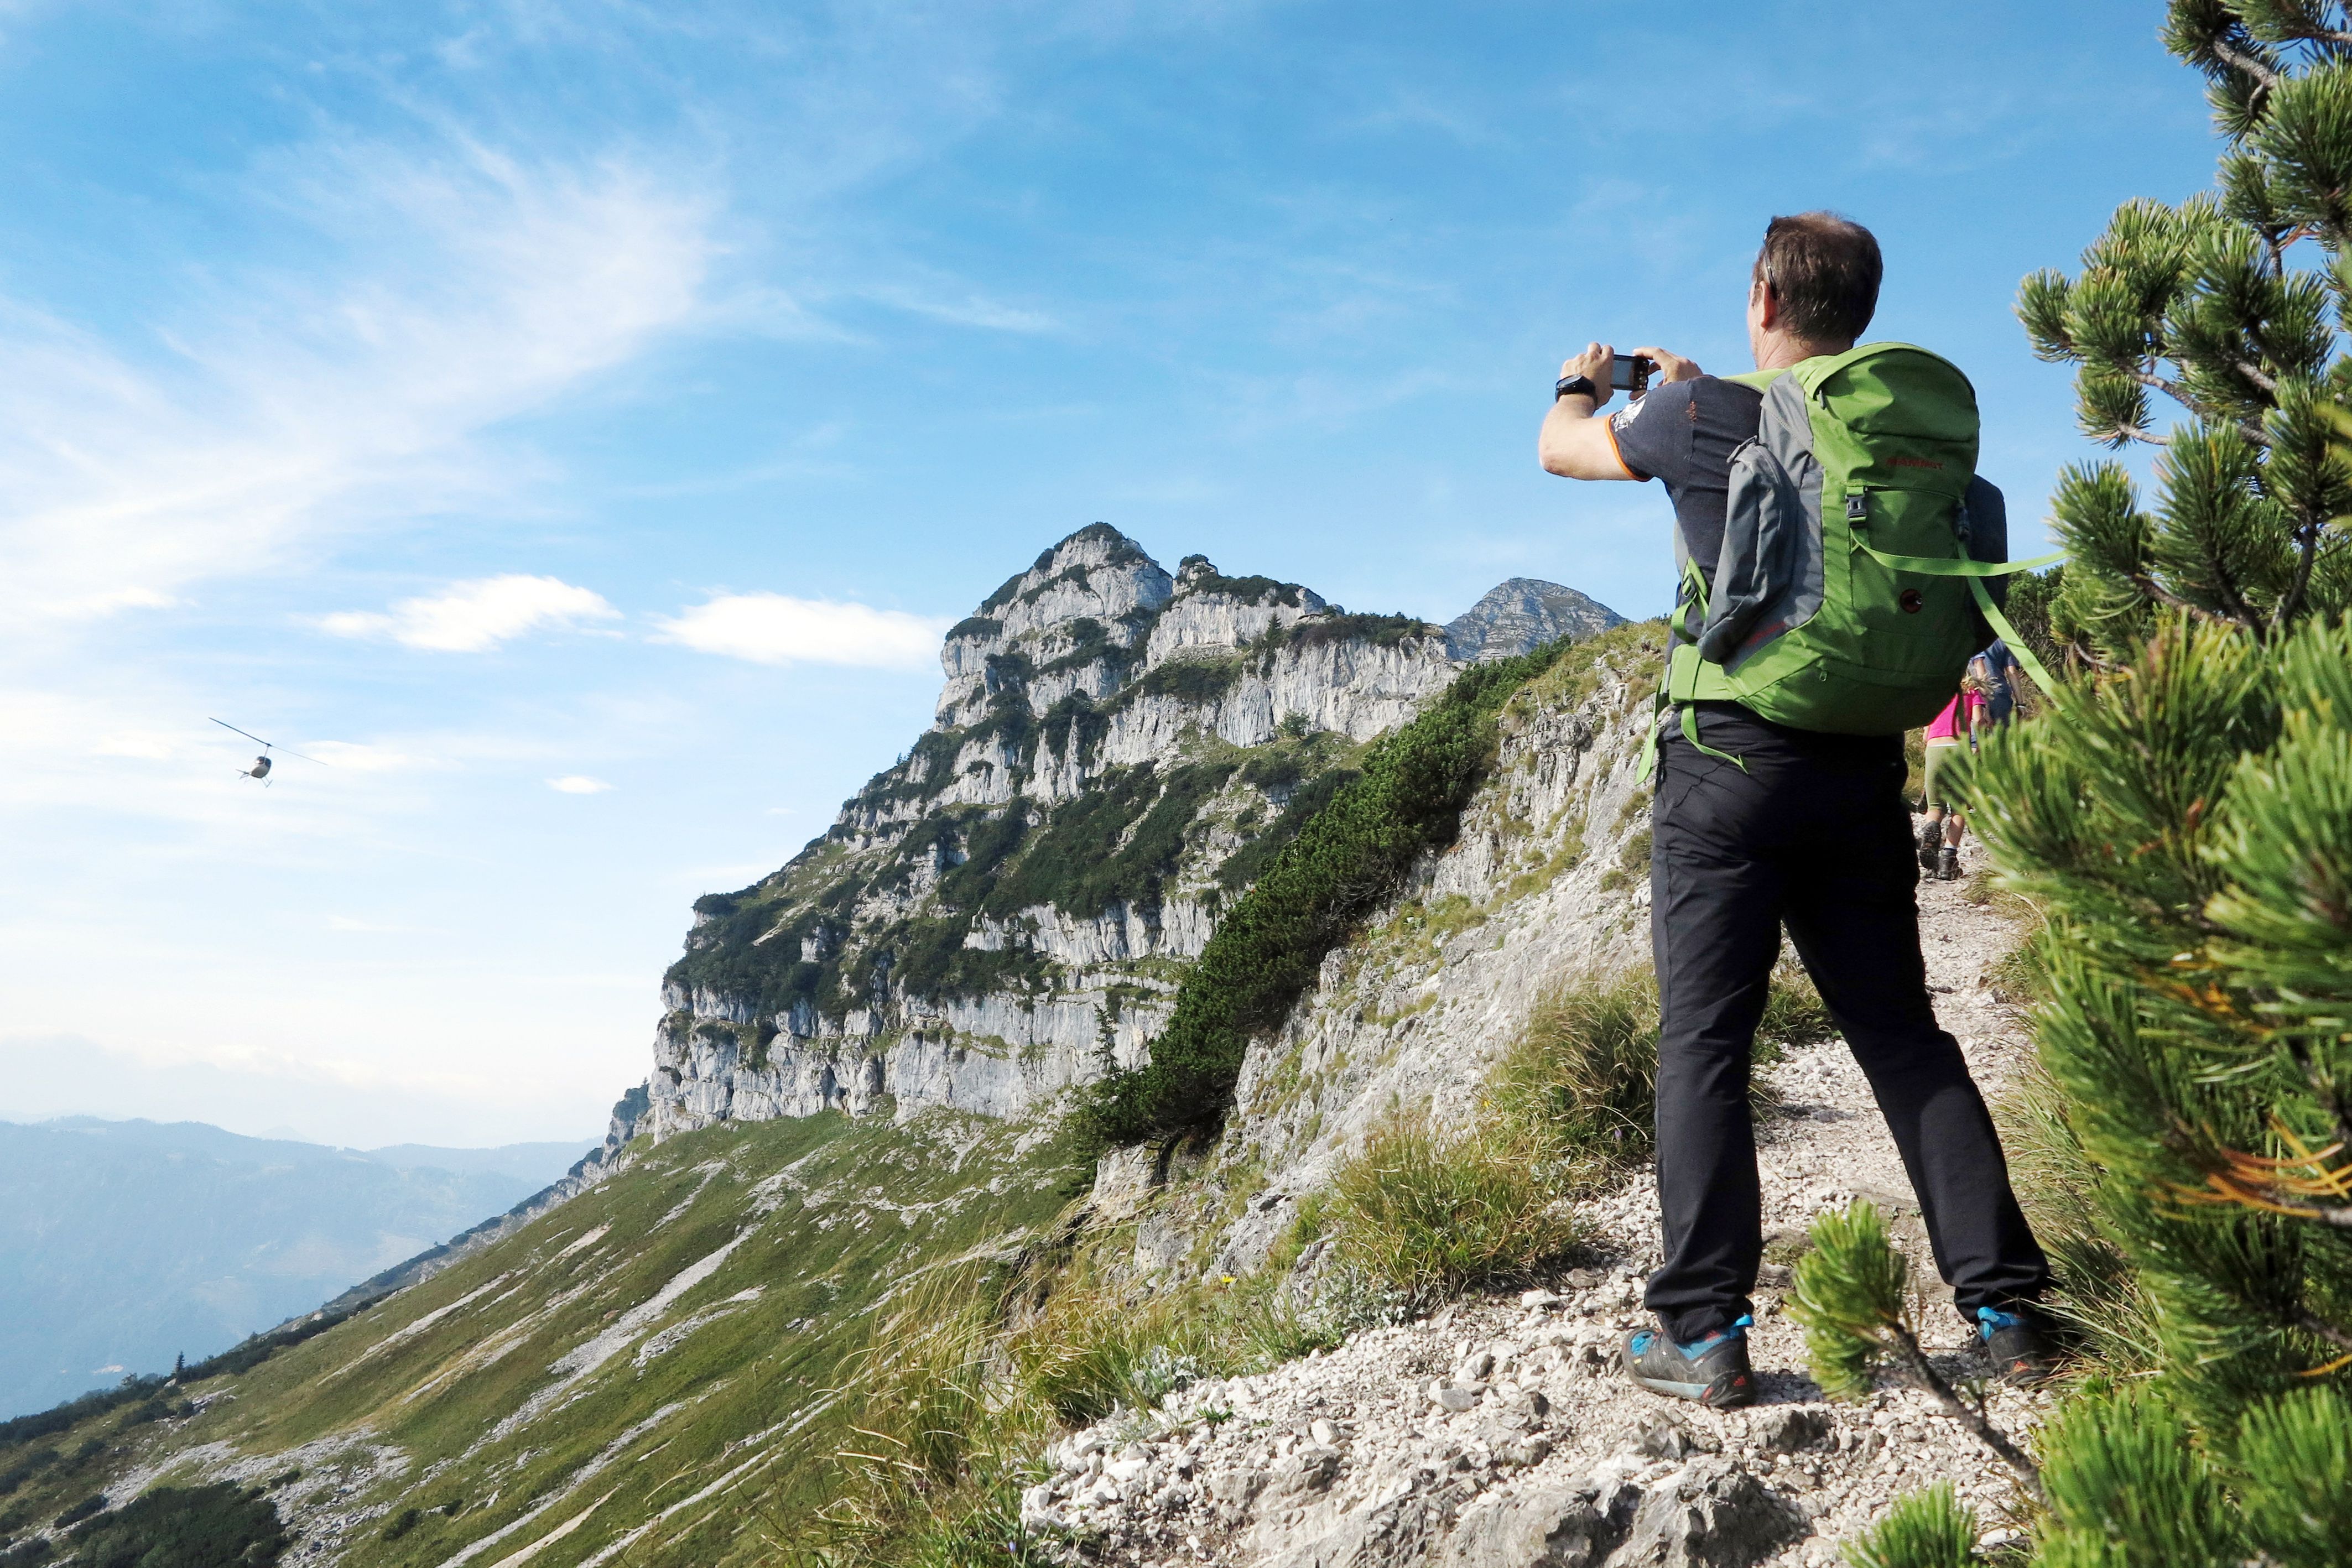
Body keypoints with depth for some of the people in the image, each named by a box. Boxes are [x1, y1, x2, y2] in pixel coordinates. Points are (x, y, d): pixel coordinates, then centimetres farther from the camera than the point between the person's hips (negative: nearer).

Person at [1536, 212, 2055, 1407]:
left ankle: (1702, 1333, 1)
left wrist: (1580, 385, 36)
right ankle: (2007, 1309, 13)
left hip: (1729, 764, -4)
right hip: (1862, 771, 5)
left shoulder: (1701, 417, -5)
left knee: (1703, 1045, 0)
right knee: (1901, 1033, 12)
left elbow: (1563, 451, 13)